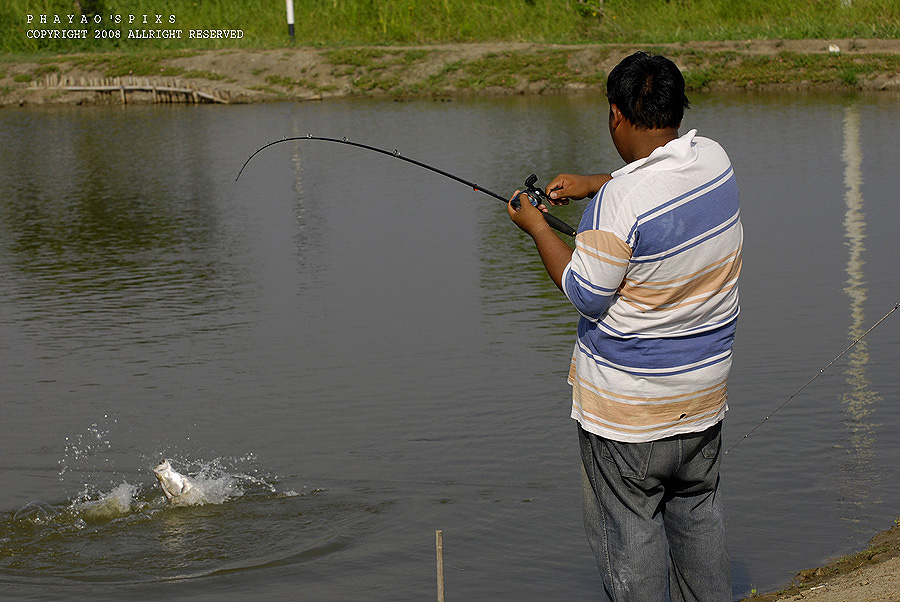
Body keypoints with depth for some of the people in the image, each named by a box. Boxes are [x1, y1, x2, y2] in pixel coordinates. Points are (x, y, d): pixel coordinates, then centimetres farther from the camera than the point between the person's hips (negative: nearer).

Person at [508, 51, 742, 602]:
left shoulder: (622, 200, -27)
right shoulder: (714, 160, -4)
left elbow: (585, 293, -18)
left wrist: (536, 227, -6)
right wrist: (591, 185, 17)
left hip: (628, 404, -7)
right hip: (704, 389, 7)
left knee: (628, 528, 5)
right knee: (698, 512, 21)